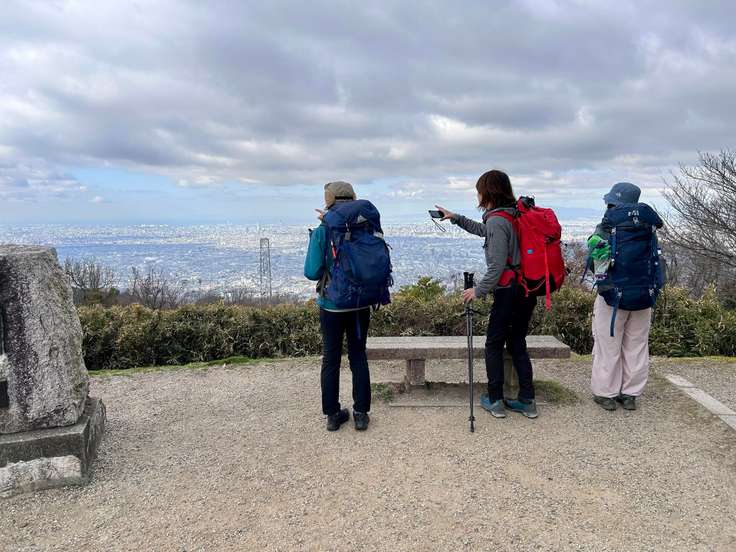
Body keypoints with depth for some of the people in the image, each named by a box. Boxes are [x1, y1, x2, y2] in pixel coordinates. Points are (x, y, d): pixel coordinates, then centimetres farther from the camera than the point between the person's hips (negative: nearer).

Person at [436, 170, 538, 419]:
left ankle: (495, 400, 13)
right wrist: (455, 218, 32)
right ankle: (527, 401, 17)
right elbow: (483, 230, 31)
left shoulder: (496, 220, -16)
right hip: (527, 291, 8)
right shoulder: (511, 216, 11)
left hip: (508, 292, -8)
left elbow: (497, 266, -21)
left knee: (493, 345, 6)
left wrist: (479, 290, -12)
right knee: (518, 344, 15)